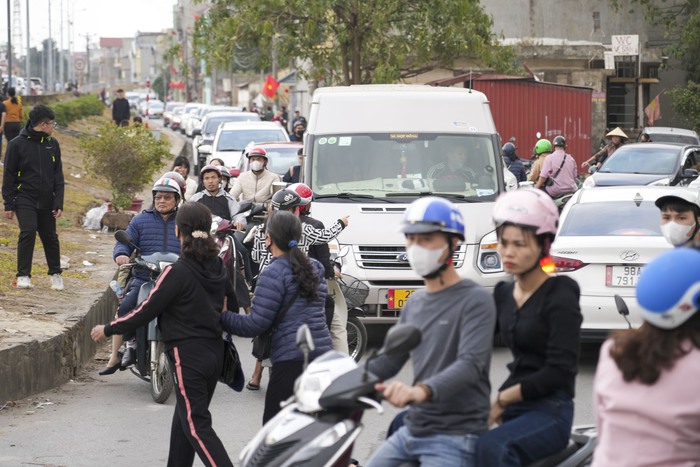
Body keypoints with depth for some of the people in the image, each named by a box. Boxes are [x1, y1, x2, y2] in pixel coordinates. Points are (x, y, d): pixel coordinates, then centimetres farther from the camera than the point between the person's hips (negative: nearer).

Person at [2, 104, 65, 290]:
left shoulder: (53, 144, 6)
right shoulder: (17, 144, -5)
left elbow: (58, 176, 8)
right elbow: (9, 176, -2)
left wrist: (59, 202, 1)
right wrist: (8, 204, -5)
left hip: (46, 202, 4)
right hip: (24, 200, -3)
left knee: (50, 237, 9)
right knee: (28, 232, -17)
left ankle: (55, 273, 27)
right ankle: (23, 275, -9)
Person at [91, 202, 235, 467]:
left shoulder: (178, 273, -18)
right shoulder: (218, 267, 3)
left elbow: (146, 312, -13)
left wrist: (108, 330, -2)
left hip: (188, 354, -8)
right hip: (215, 351, 8)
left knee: (197, 426, -5)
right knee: (183, 421, 19)